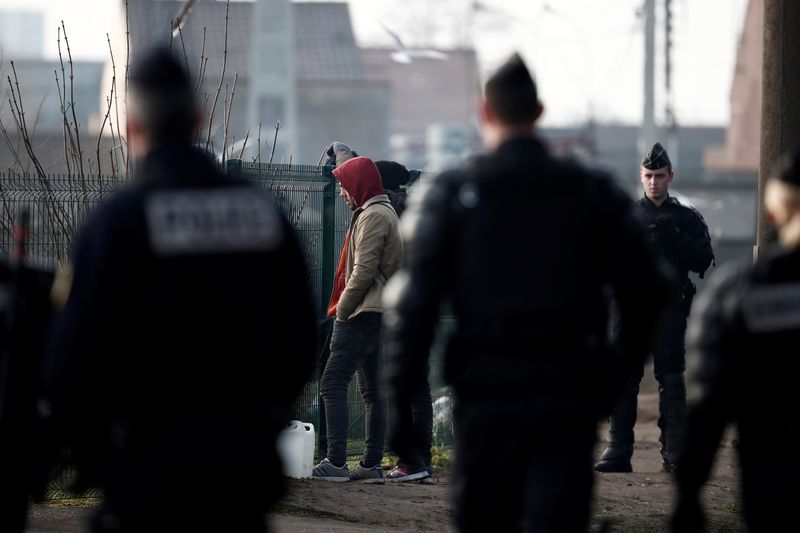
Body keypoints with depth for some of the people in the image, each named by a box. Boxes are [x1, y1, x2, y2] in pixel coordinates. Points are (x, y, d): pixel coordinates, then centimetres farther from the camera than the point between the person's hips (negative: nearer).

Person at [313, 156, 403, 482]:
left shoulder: (372, 216, -12)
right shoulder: (385, 213, 20)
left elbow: (363, 271, -20)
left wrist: (342, 309, -11)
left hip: (363, 315, -11)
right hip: (378, 315, 11)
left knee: (332, 384, -12)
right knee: (373, 391, 9)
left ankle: (336, 462, -17)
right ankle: (371, 465, 10)